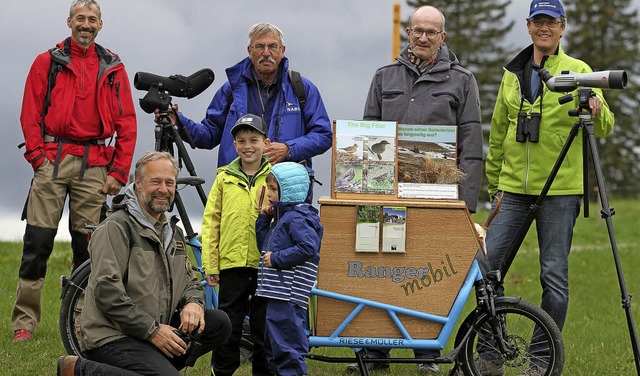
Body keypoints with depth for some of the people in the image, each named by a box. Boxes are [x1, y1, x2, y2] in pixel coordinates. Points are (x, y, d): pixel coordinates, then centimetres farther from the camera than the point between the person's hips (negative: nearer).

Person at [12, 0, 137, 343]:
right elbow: (30, 115, 4)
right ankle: (24, 322, -4)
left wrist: (118, 172, 0)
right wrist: (38, 157, -7)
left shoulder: (113, 69, 12)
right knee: (38, 241, -6)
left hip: (94, 166, 2)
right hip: (53, 158, -1)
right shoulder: (48, 62, 8)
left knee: (87, 245, 2)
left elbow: (127, 124, 9)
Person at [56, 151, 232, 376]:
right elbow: (107, 291, -18)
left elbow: (189, 281, 23)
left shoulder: (174, 233, 20)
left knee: (219, 323, -6)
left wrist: (193, 302, -4)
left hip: (156, 329, 8)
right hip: (113, 338, -8)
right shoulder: (116, 227, -9)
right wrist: (152, 331, -20)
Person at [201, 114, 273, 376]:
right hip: (232, 263, 1)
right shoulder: (225, 179, 6)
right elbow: (211, 223, 5)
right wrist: (210, 265, 1)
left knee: (264, 327, 7)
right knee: (228, 327, 6)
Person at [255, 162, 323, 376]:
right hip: (276, 295, 11)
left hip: (288, 297, -11)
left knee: (288, 349, -8)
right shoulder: (281, 216, 17)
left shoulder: (297, 218, -14)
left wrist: (276, 259, -20)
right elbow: (264, 245, 25)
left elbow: (308, 248, -26)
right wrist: (264, 218, 13)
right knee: (274, 348, 18)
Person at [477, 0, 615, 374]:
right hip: (513, 188, 4)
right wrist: (494, 184, 16)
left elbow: (604, 128, -6)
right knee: (486, 264, -3)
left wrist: (597, 110, -28)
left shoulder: (578, 71, 0)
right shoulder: (513, 75, 12)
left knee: (554, 275, -1)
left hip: (560, 189, -4)